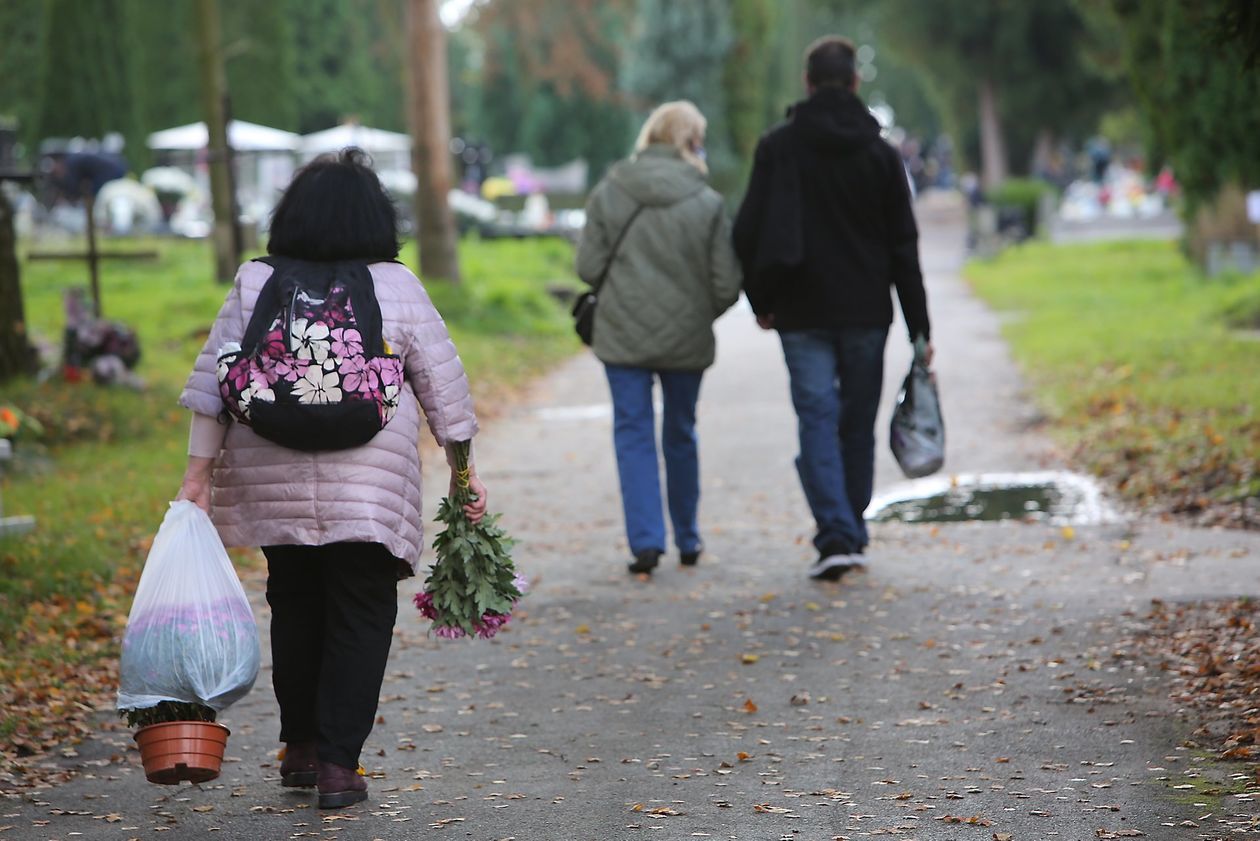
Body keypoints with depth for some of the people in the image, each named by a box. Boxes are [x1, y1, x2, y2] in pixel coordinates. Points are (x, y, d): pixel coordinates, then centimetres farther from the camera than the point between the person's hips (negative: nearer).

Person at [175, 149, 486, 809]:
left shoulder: (254, 285, 4)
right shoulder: (396, 288, 0)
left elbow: (213, 384, 3)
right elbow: (442, 384, 4)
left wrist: (199, 473, 7)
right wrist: (463, 472, 13)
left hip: (276, 483, 3)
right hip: (370, 485, -3)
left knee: (295, 607, 17)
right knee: (361, 617, 4)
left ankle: (300, 747, 26)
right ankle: (338, 763, -1)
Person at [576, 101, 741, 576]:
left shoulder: (608, 193, -4)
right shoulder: (706, 203, -7)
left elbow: (589, 267, -4)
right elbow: (726, 285, -6)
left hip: (623, 335, 0)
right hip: (686, 339, 0)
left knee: (634, 433, 4)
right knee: (681, 434, 15)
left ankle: (646, 540, -8)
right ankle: (688, 540, 25)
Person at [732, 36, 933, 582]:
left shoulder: (778, 147, -2)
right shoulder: (880, 153, 2)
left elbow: (748, 231, -3)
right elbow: (903, 248, 2)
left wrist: (760, 300, 11)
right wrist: (919, 330, 5)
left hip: (801, 313, -1)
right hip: (866, 312, 2)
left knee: (817, 420, -3)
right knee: (857, 424, 12)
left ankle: (836, 536, -18)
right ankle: (851, 533, 19)